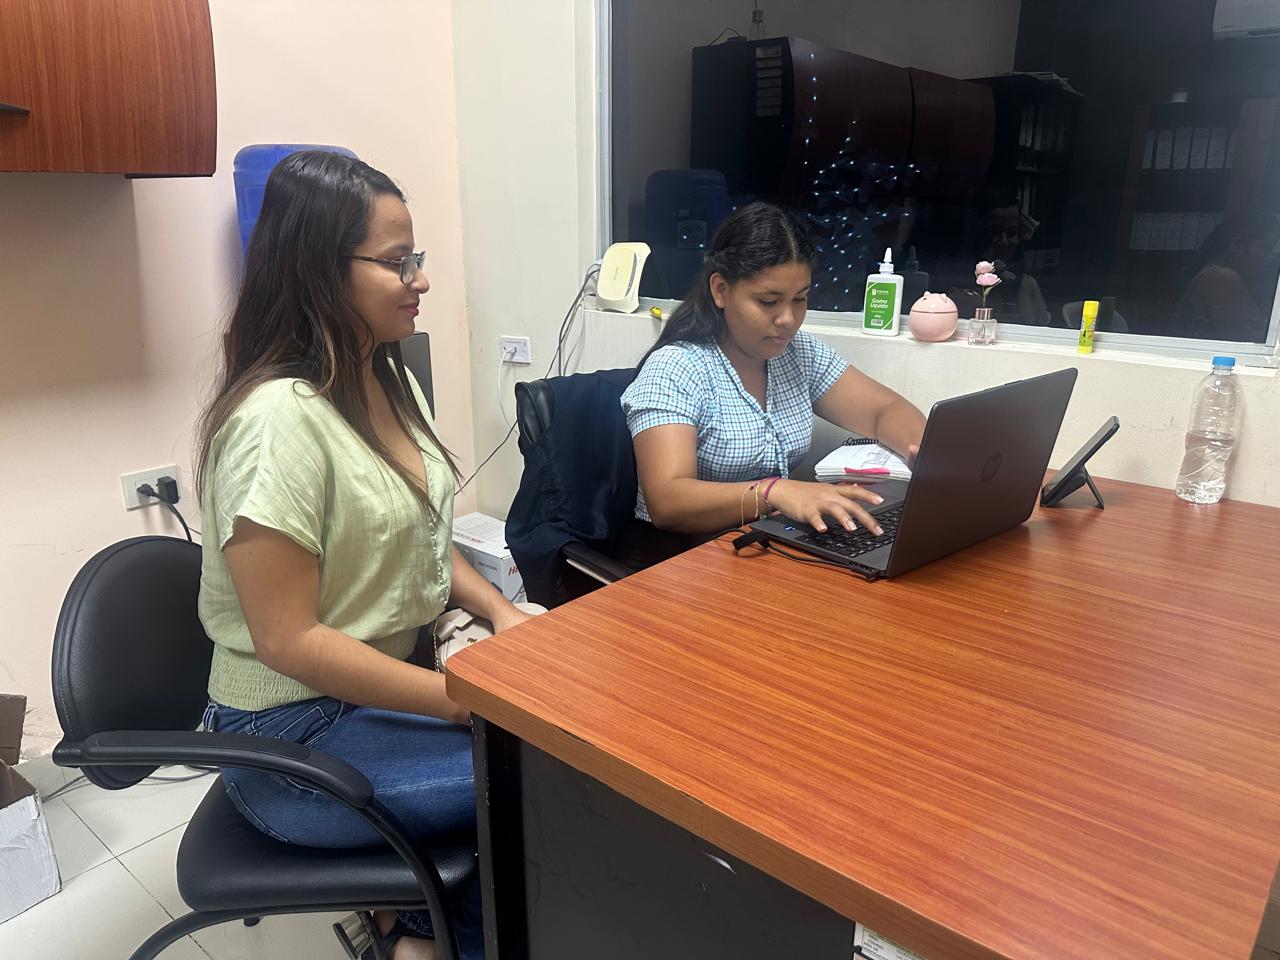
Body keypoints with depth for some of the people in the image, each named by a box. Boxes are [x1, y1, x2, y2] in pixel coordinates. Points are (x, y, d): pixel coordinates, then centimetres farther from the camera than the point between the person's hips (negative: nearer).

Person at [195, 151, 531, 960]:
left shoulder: (389, 380, 3)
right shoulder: (279, 419, -24)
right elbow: (289, 639, -23)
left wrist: (501, 612, -4)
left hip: (399, 675, 8)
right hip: (299, 735, -8)